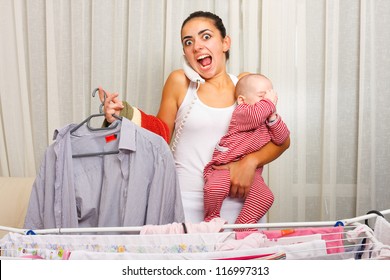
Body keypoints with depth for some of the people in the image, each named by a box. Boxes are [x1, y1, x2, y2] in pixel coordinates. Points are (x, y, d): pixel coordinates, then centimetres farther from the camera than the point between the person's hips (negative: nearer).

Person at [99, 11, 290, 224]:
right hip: (188, 205, -1)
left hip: (239, 203, 2)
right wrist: (123, 115, -6)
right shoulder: (180, 82, 0)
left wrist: (250, 162, -12)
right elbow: (161, 135, 8)